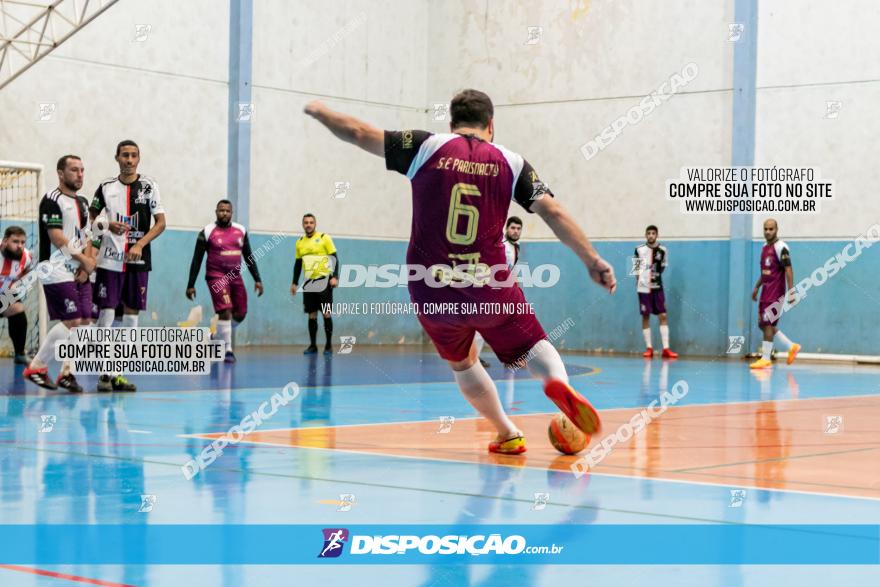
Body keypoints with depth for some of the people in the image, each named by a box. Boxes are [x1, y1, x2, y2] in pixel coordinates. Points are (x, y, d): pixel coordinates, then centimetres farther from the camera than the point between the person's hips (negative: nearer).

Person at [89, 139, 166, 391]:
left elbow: (160, 223, 1)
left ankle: (119, 373, 9)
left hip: (138, 260, 1)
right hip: (110, 259, -1)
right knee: (106, 313, -6)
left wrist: (140, 244, -12)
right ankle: (105, 373, 0)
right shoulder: (106, 187, 5)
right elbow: (90, 218, 13)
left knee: (131, 313, 3)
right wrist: (108, 226, -7)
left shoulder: (149, 186, 3)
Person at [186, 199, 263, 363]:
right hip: (216, 276, -5)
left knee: (240, 314, 7)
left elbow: (248, 257, 12)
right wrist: (190, 285, -5)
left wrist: (257, 279, 6)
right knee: (225, 311, -16)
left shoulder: (241, 231, 6)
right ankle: (227, 350, -9)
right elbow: (197, 260, -3)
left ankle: (219, 335, 31)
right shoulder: (207, 232, -6)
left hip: (235, 276, 5)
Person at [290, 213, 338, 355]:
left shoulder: (324, 238, -3)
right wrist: (294, 283, 13)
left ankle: (329, 345, 6)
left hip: (323, 280, -4)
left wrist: (335, 277, -15)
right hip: (308, 283, 4)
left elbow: (335, 258, -5)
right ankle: (312, 345, 10)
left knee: (326, 313, -2)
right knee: (312, 315, 4)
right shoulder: (300, 242, 11)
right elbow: (298, 264, 18)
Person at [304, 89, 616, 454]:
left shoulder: (428, 147, 0)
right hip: (490, 289, -1)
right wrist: (592, 260, -4)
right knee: (532, 348, 14)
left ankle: (507, 435, 26)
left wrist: (319, 111, 21)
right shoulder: (510, 162, 3)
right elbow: (552, 212, -4)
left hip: (432, 292, 1)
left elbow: (358, 133, 3)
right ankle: (558, 382, -19)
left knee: (462, 363, 25)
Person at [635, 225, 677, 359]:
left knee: (663, 316, -5)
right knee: (645, 317, 3)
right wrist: (640, 277, -3)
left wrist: (656, 275, -1)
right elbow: (636, 268, 9)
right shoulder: (639, 250, 2)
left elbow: (662, 268, 11)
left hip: (657, 287, 0)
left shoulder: (662, 250, 2)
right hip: (643, 287, 0)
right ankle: (649, 348, 10)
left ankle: (666, 349, -4)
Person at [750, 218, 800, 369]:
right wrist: (757, 287, 23)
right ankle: (791, 347, 21)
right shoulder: (764, 248, 16)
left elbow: (788, 270, -16)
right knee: (763, 325, 9)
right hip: (766, 291, 9)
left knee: (768, 324, -9)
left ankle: (765, 359, -5)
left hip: (776, 292, -9)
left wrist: (791, 291, -21)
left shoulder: (780, 247, -11)